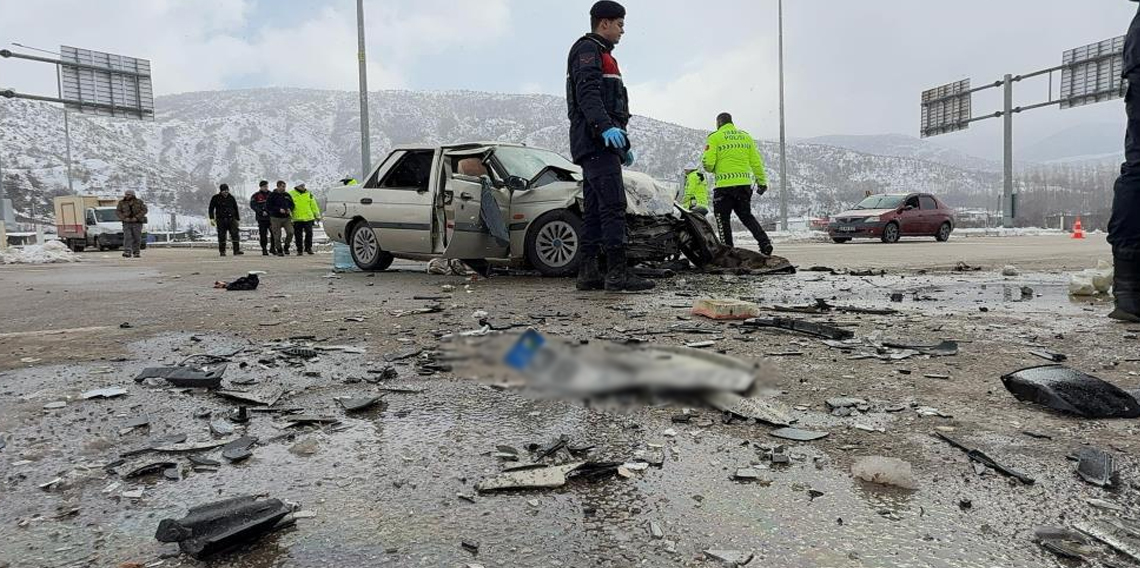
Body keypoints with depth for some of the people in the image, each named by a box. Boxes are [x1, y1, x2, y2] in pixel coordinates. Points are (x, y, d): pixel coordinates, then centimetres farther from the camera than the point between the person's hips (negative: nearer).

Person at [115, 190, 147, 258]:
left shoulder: (139, 202, 1)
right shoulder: (122, 202, 4)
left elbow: (144, 210, -6)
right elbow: (117, 211, 3)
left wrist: (136, 218, -17)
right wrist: (124, 218, -14)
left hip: (137, 223, 0)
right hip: (126, 223, 0)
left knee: (137, 238, 1)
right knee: (127, 237, -13)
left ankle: (135, 253, 14)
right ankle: (127, 252, -22)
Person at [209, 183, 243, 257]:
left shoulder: (231, 198, 10)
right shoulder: (215, 198, 2)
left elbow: (236, 209, 18)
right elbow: (211, 209, 4)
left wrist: (237, 219, 17)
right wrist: (212, 219, -6)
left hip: (231, 219, 2)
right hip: (221, 220, -2)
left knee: (235, 234, -9)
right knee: (221, 236, 1)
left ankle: (236, 250, -10)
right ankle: (222, 251, 10)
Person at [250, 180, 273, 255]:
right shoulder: (255, 196, 5)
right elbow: (253, 205, -5)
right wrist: (261, 212, -16)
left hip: (271, 217, 2)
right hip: (261, 218, -2)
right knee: (263, 234, -3)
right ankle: (264, 250, 5)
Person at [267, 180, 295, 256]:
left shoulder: (287, 195, 9)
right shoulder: (272, 195, -3)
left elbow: (292, 204, 19)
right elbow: (268, 206, -8)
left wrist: (290, 209, -3)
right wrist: (279, 209, -17)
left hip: (286, 218, 3)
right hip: (276, 218, -3)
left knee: (290, 232, -12)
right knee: (277, 236, 0)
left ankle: (286, 247, 8)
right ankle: (279, 250, 13)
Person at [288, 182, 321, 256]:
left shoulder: (309, 194, 10)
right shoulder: (291, 194, 3)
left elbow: (314, 205, 13)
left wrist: (317, 215, 10)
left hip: (308, 218, 1)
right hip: (297, 219, -1)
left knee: (309, 233, -3)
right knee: (298, 235, 4)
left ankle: (308, 247, 11)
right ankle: (299, 250, 12)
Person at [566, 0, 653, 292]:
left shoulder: (602, 55, 33)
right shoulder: (587, 49, 0)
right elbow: (588, 94, -18)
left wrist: (623, 146, 35)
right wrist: (606, 127, -33)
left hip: (598, 145, 10)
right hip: (597, 141, -10)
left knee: (594, 209, 5)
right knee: (613, 205, -16)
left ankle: (588, 273, 5)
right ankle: (617, 272, -19)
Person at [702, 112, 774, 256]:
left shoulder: (715, 137, -2)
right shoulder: (746, 136, 13)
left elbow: (708, 163, -10)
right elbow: (756, 162, 11)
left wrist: (712, 170, 13)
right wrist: (762, 181, 18)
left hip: (724, 185, -5)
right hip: (745, 183, 5)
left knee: (723, 219, 5)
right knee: (747, 216, 18)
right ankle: (765, 242, 6)